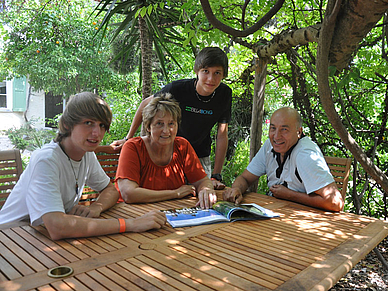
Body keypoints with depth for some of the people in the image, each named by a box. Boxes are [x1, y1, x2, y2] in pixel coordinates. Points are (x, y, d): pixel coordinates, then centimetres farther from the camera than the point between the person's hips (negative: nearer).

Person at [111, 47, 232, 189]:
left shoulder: (224, 94, -16)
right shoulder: (177, 89, -25)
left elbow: (222, 135, -12)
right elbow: (145, 104, -6)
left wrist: (216, 176, -16)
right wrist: (128, 138, -2)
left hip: (200, 157, 2)